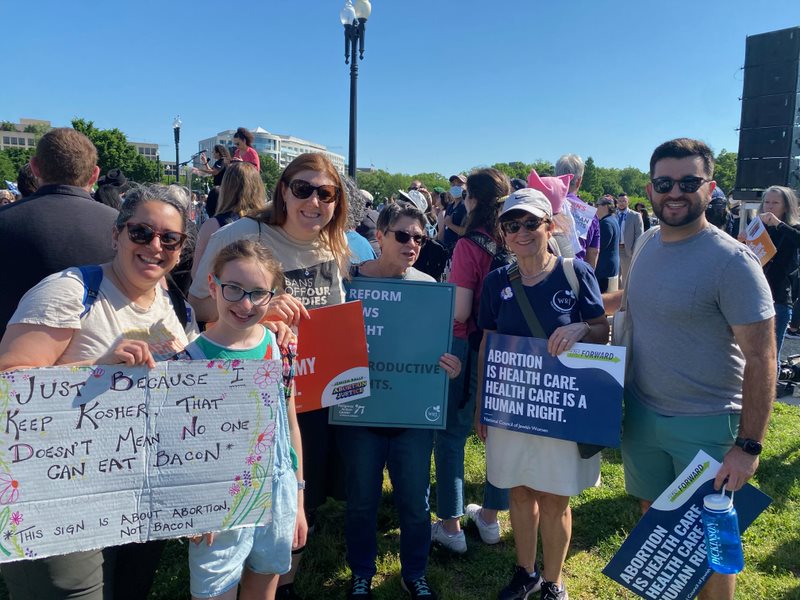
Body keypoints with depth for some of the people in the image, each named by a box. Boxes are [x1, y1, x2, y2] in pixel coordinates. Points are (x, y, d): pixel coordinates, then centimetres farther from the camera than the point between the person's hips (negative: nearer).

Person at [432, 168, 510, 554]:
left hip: (468, 348, -6)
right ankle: (490, 516, 34)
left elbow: (460, 312, -20)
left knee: (452, 434, 8)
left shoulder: (469, 246, -18)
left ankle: (450, 526, 18)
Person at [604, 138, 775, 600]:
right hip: (641, 415, 6)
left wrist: (749, 445, -19)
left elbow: (761, 358, -18)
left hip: (706, 425, -6)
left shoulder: (732, 261, -18)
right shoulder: (648, 246, 2)